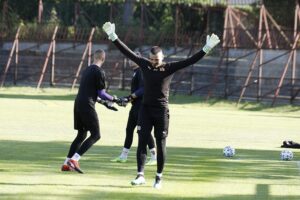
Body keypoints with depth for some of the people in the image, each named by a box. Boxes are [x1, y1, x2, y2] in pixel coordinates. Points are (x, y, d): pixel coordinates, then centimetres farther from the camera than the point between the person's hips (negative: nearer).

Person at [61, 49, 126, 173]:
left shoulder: (87, 70, 18)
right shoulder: (99, 72, -8)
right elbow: (101, 93, -7)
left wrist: (105, 102, 33)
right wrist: (115, 100, 5)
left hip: (78, 104, 8)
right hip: (87, 106, -8)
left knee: (81, 135, 17)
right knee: (95, 135, -3)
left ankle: (66, 164, 14)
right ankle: (74, 159, -15)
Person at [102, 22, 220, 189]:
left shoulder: (169, 68, -5)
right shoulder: (145, 65, 0)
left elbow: (190, 61, -12)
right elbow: (127, 52, 0)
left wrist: (207, 48, -21)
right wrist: (113, 36, -6)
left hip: (162, 111, -2)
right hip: (146, 109, 2)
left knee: (161, 145, 4)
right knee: (142, 142, -4)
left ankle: (159, 177, 13)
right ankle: (141, 175, -5)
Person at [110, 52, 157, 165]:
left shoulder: (141, 72, -13)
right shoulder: (135, 72, 17)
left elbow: (142, 89, -22)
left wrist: (131, 97, -24)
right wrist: (129, 98, 12)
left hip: (141, 106, -10)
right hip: (136, 106, 10)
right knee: (129, 129, 13)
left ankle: (154, 157, -7)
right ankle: (123, 156, 19)